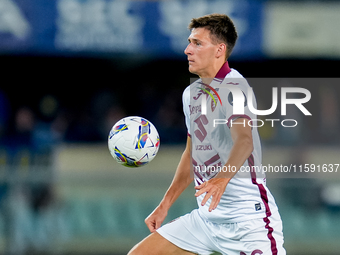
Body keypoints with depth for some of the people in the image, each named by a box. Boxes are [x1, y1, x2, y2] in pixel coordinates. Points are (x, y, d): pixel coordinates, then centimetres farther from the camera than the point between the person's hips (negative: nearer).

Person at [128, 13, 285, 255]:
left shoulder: (234, 86, -13)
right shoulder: (191, 94, 12)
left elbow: (244, 140, -31)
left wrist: (223, 177, -49)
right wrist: (165, 205, 24)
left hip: (249, 219, -8)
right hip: (207, 216, 8)